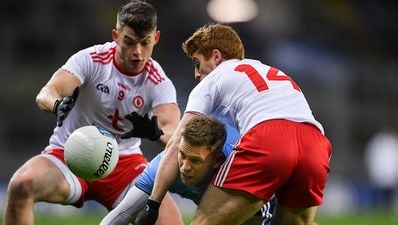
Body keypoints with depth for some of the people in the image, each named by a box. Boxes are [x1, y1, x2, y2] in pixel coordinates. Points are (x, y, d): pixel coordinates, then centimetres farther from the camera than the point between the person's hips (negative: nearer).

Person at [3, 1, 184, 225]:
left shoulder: (159, 82, -9)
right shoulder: (91, 60, -13)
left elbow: (172, 129, -25)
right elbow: (46, 93, -27)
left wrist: (156, 132, -49)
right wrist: (57, 104, -52)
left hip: (124, 161, 2)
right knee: (21, 186, -31)